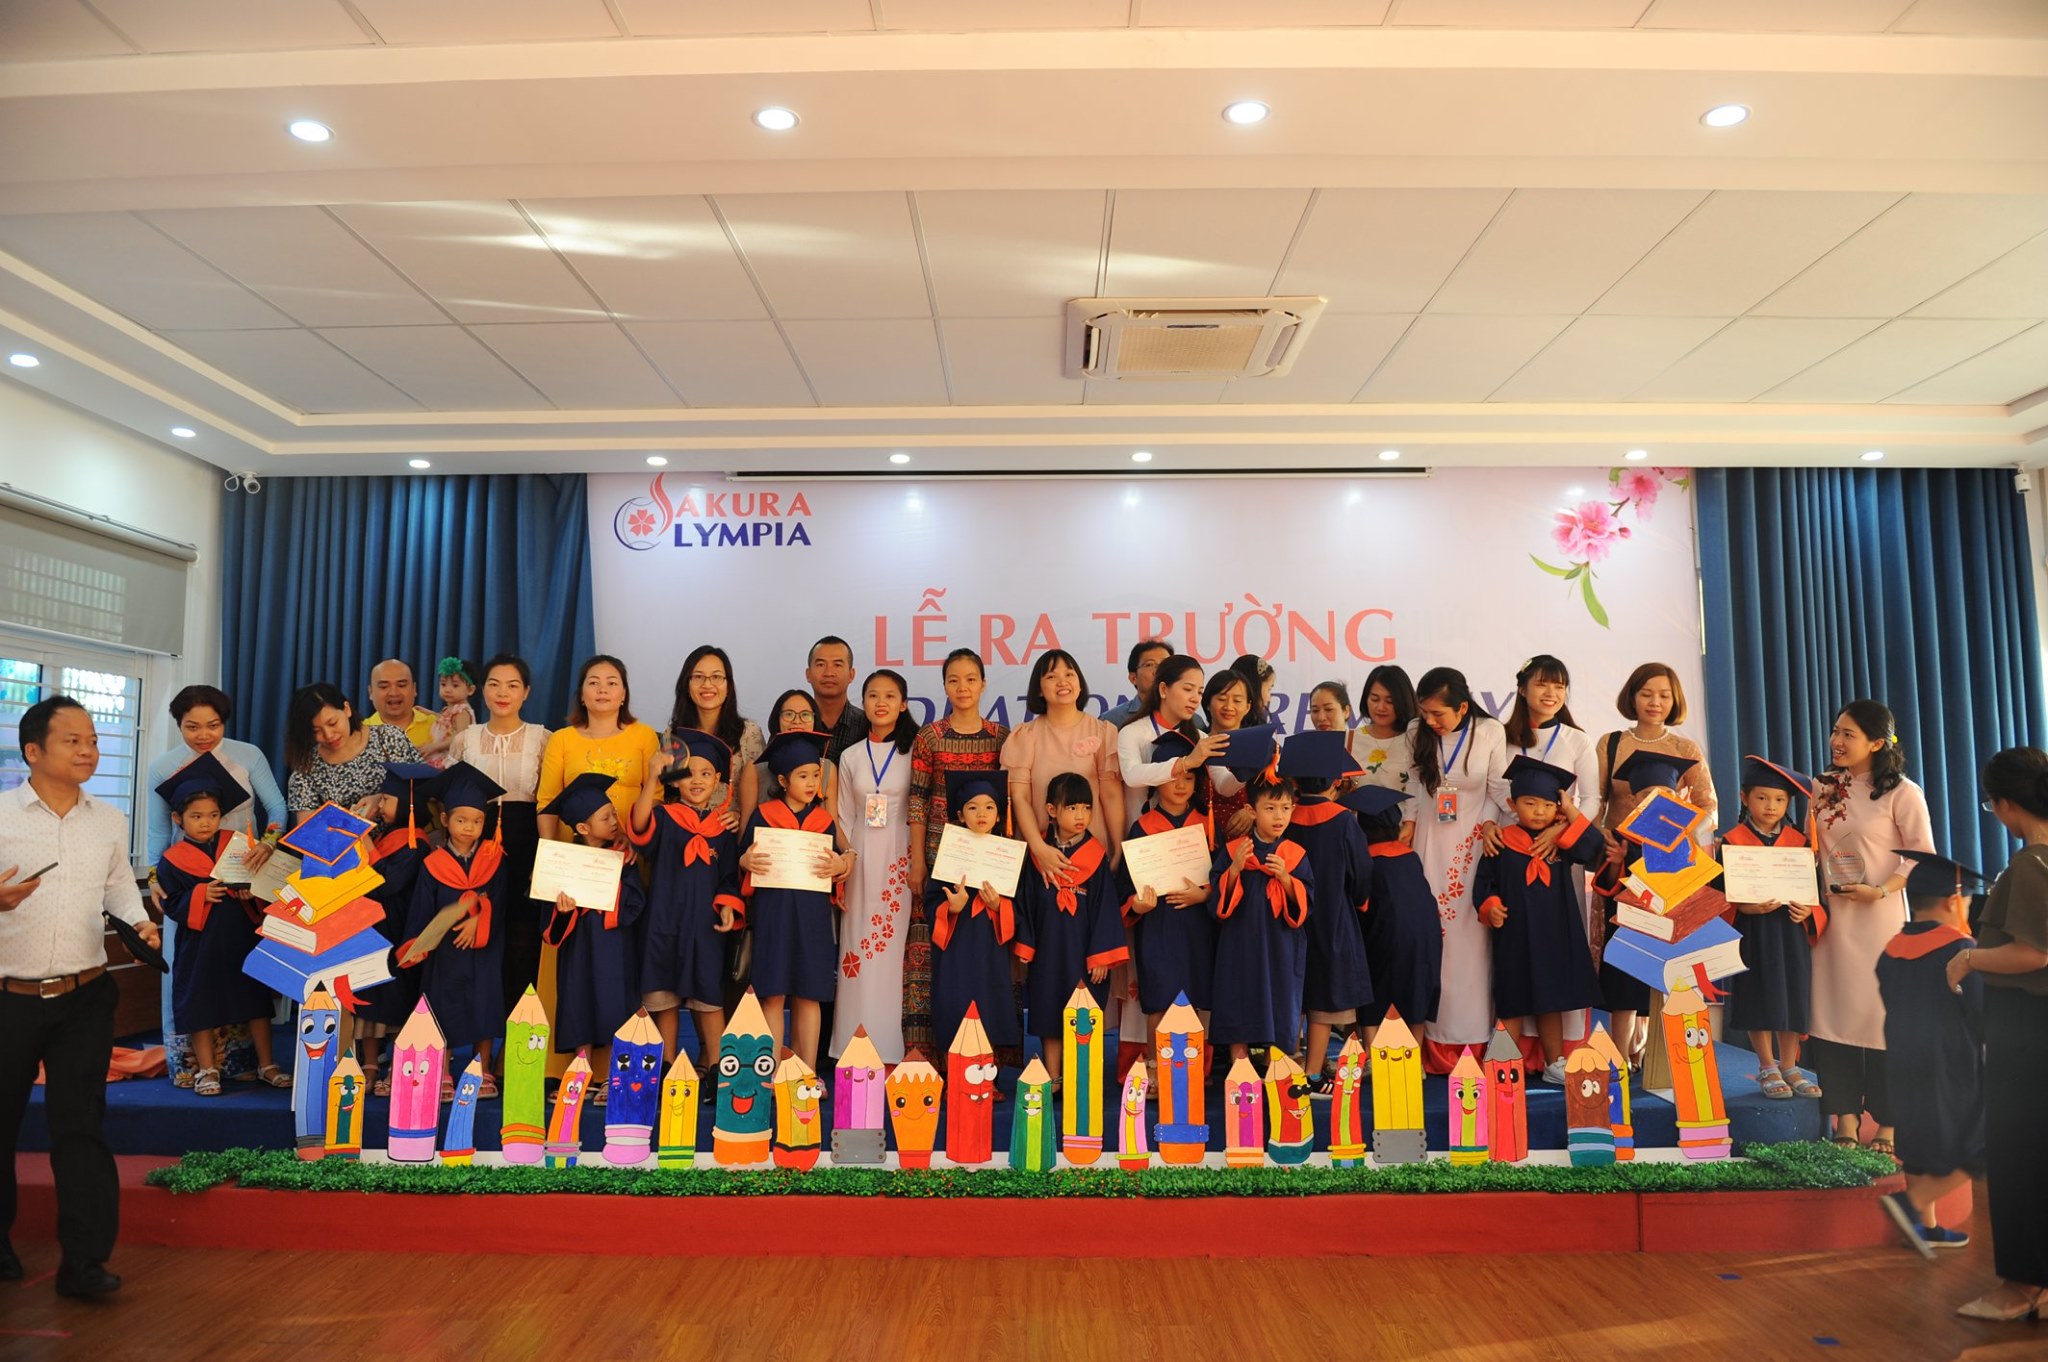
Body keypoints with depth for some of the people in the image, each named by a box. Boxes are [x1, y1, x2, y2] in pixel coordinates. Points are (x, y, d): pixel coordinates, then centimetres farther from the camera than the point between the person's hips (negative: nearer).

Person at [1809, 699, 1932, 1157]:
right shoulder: (1822, 788, 9)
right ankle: (1845, 1121, 12)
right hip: (1830, 917, 5)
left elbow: (1923, 856, -7)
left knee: (1882, 1017, 0)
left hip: (1880, 919, -5)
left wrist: (1880, 891, -19)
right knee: (1831, 1013, 4)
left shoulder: (1901, 793, -5)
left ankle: (1885, 1124, 11)